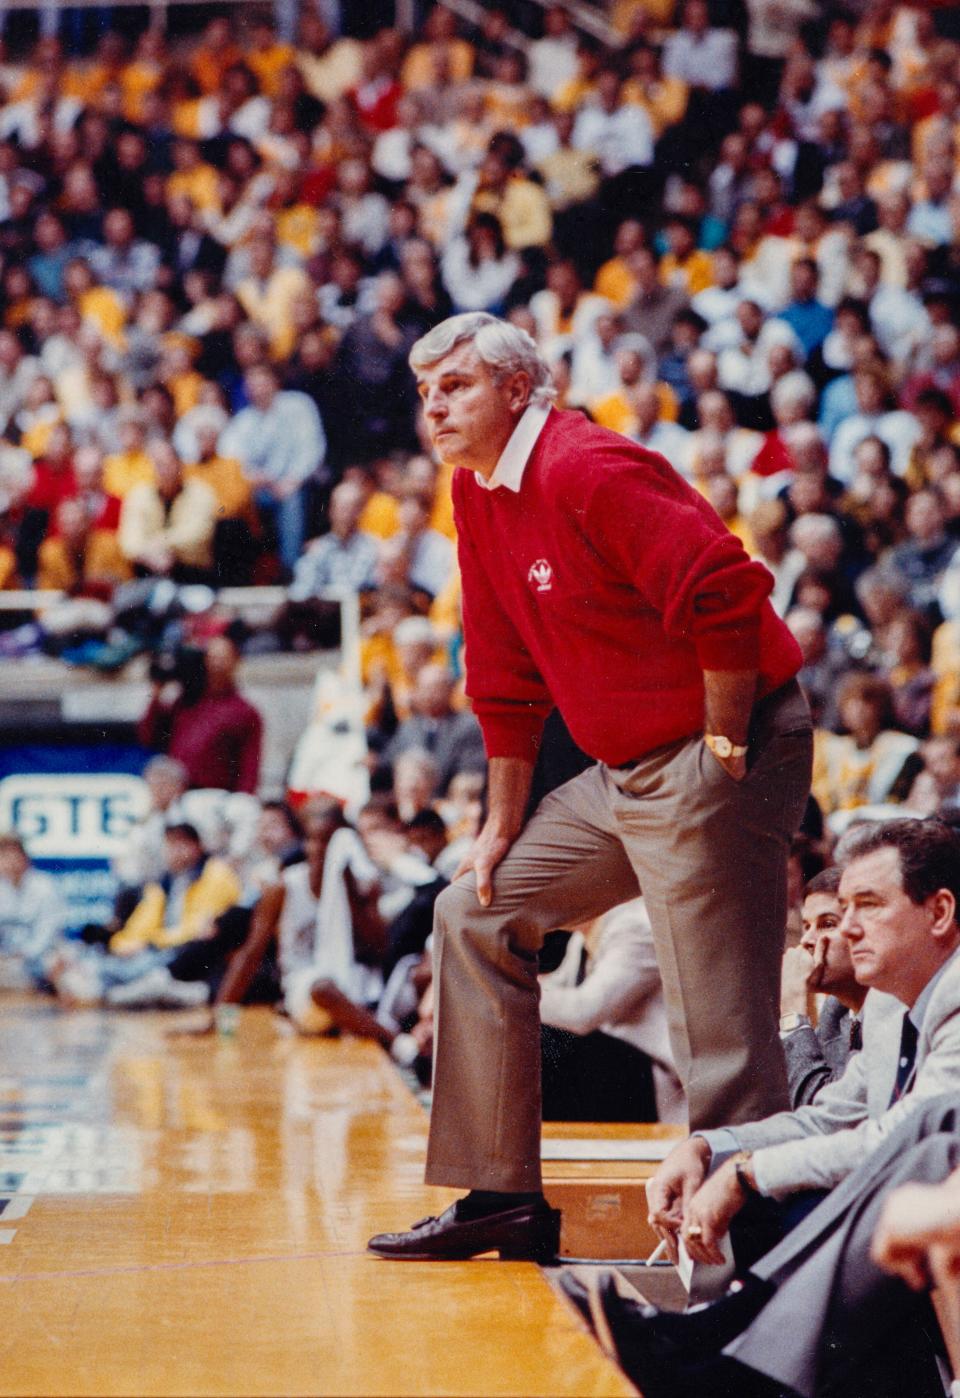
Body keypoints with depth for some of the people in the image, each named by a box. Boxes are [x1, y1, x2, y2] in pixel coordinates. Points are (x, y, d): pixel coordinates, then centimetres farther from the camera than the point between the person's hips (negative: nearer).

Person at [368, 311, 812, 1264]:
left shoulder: (587, 470, -18)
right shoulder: (476, 494, 12)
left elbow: (725, 596, -26)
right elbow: (506, 679, 19)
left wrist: (721, 755, -17)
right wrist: (502, 827, 19)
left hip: (706, 765, -10)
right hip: (622, 774, 10)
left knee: (720, 1033, -11)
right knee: (478, 915, 14)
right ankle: (503, 1198, 18)